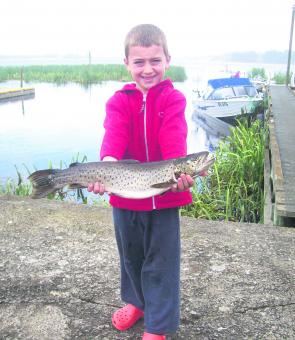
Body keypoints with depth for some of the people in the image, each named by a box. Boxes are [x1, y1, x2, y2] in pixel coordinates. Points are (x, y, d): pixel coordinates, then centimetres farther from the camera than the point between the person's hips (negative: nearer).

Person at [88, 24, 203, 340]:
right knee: (131, 254, 21)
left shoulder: (172, 98, -5)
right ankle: (137, 301, 46)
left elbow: (174, 137, -22)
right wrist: (108, 162, -39)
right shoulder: (120, 100, 0)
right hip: (124, 193, 3)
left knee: (161, 261, 7)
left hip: (164, 193, -3)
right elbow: (114, 134, -18)